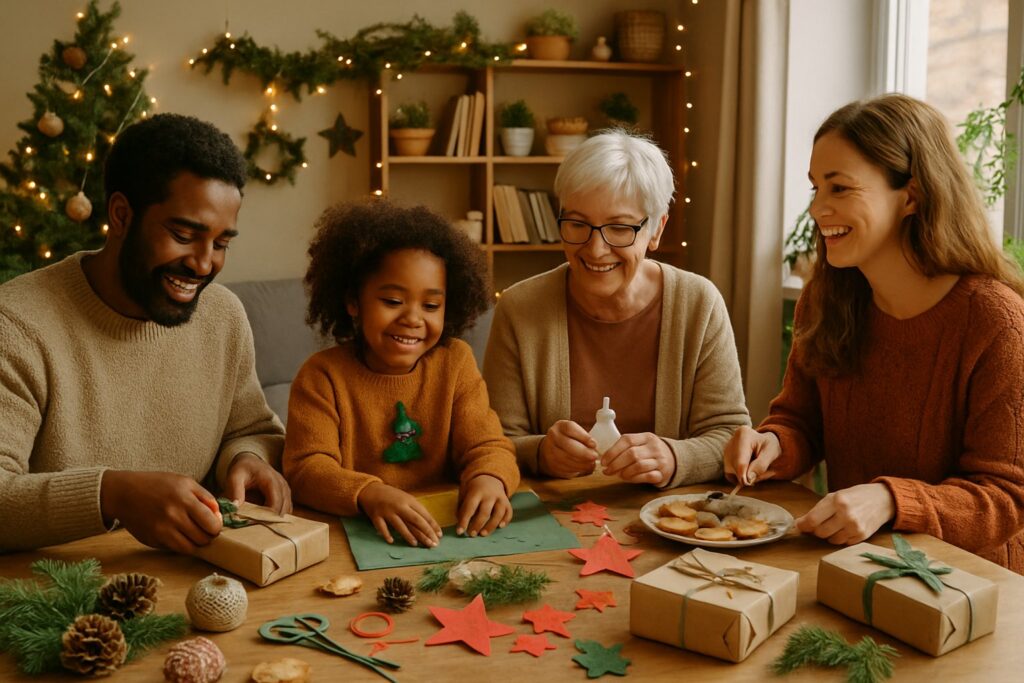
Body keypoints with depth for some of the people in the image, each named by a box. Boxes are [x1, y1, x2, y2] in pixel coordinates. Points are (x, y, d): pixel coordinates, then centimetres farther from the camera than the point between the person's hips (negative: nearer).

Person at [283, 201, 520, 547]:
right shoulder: (322, 376, -3)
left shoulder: (455, 362, 5)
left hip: (443, 536, 2)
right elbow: (306, 468, -12)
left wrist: (489, 479, -24)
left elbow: (487, 447, 1)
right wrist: (369, 494, -31)